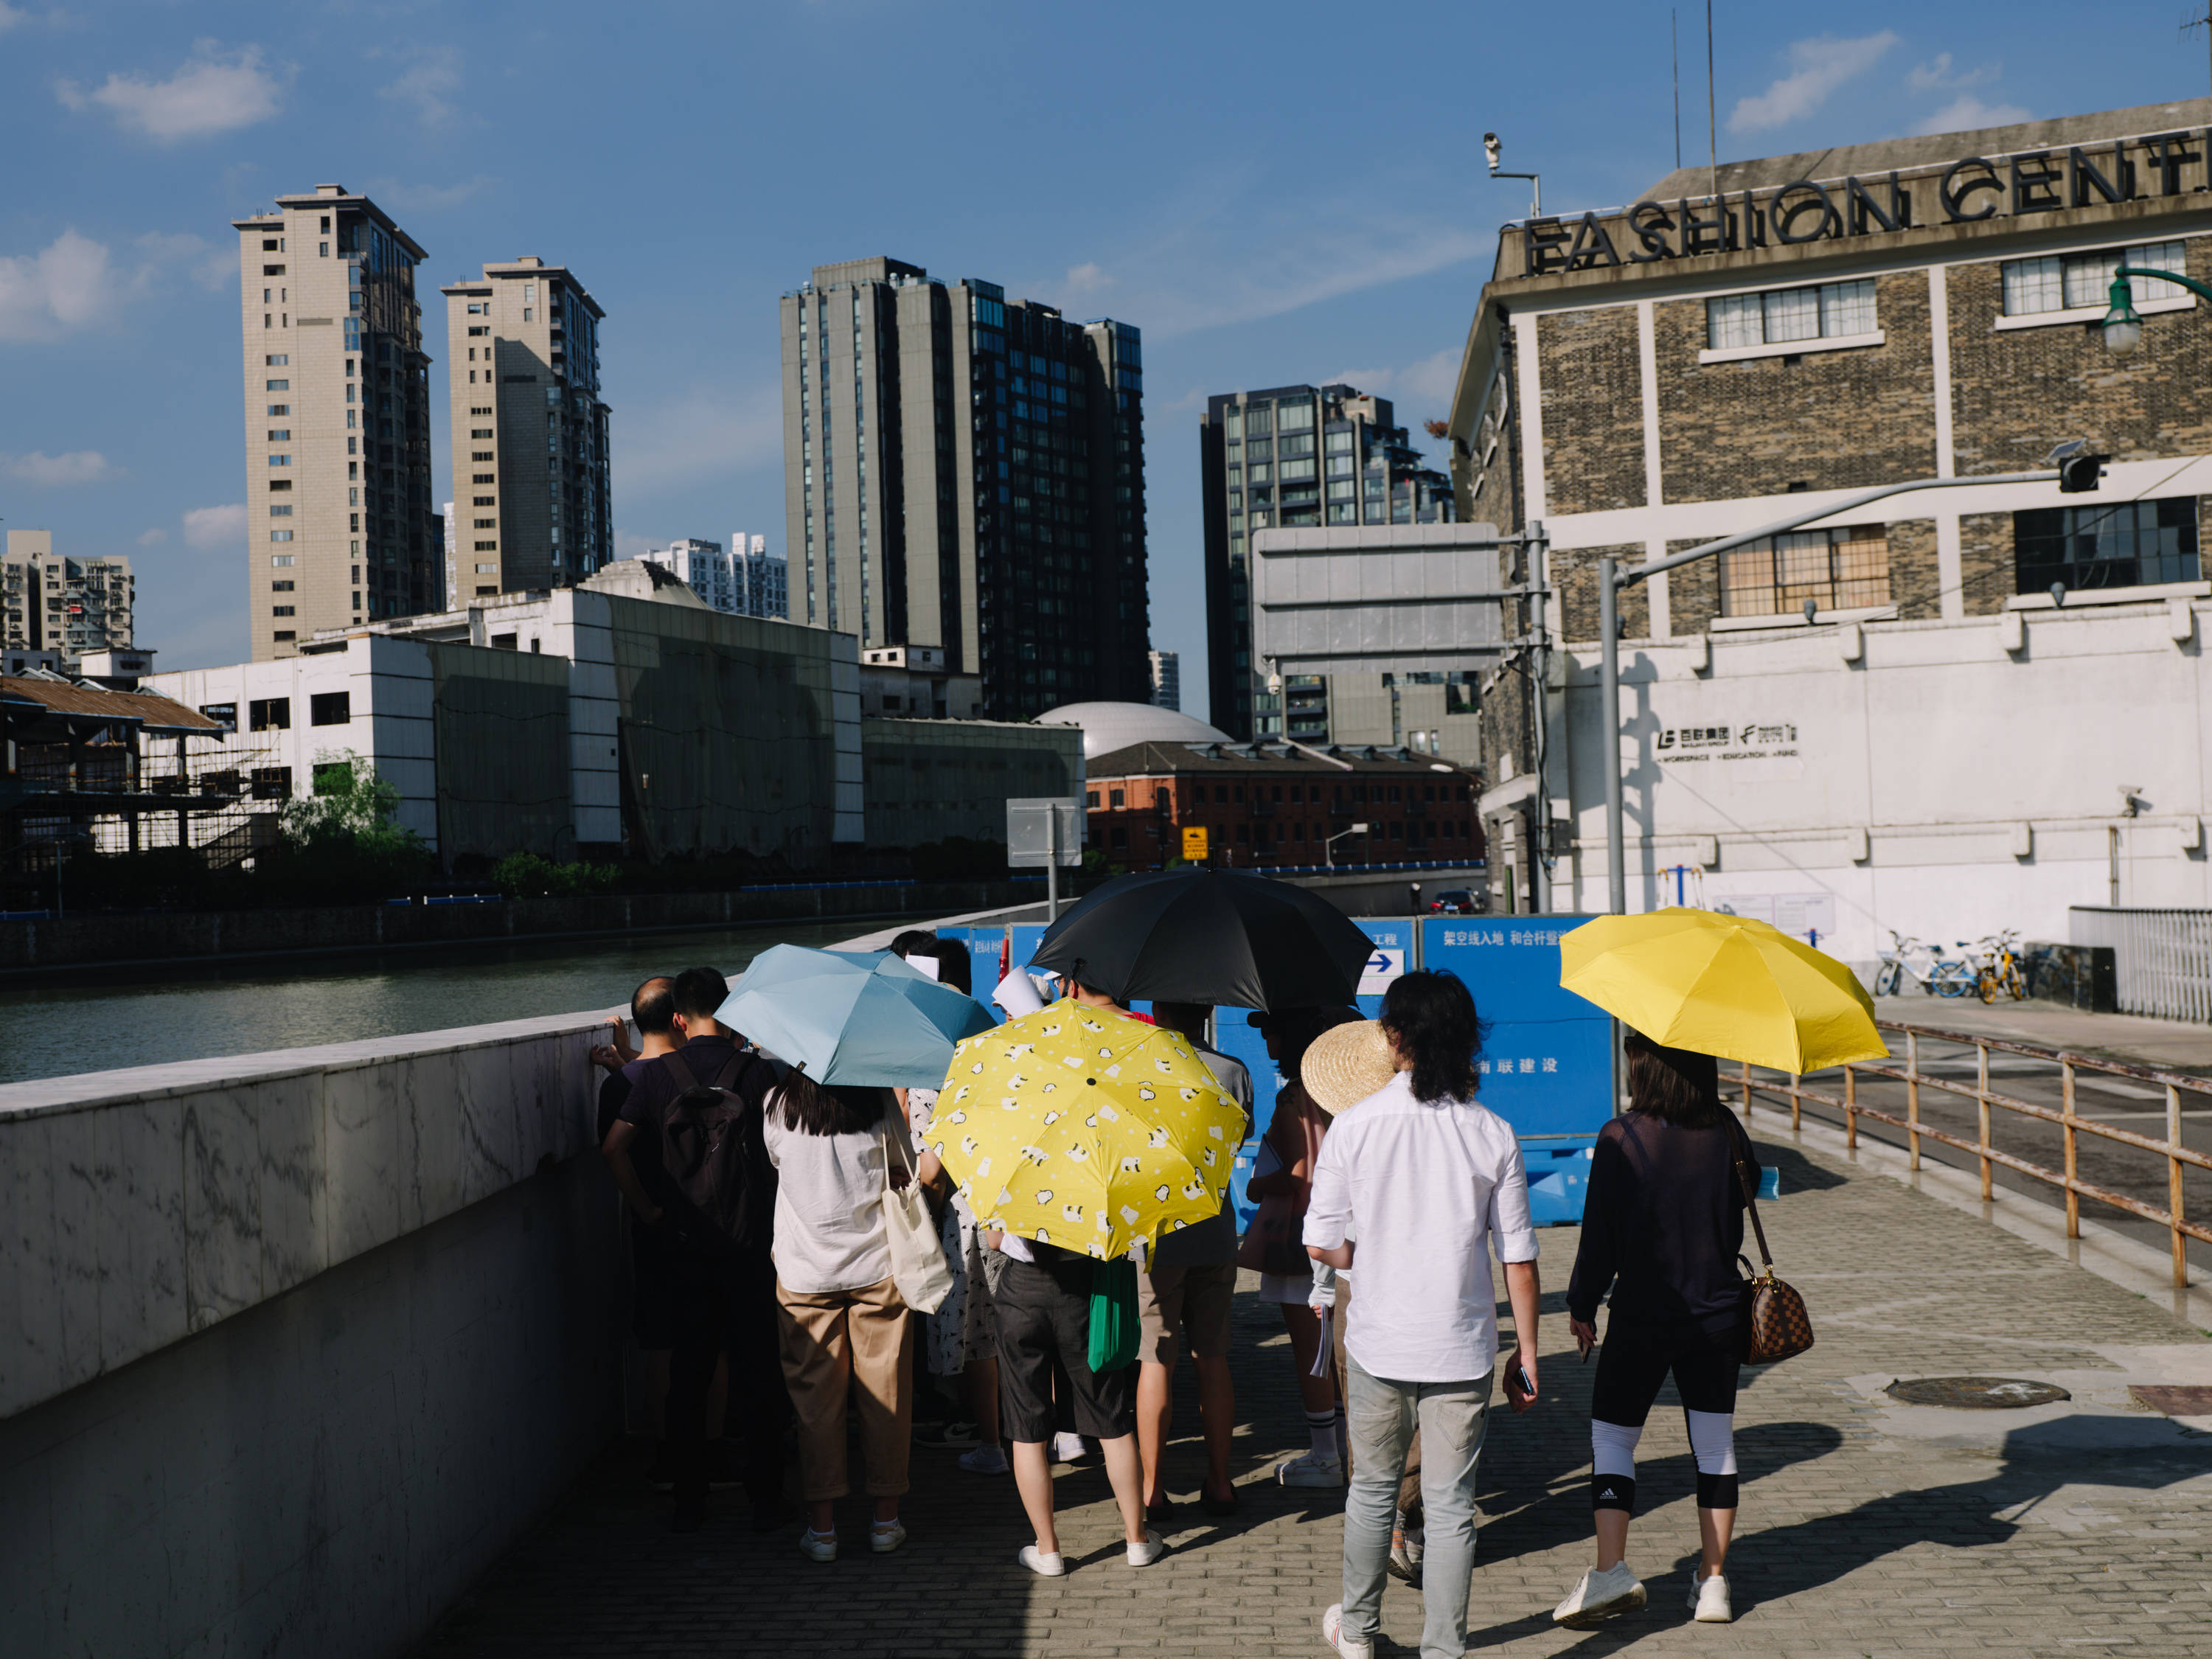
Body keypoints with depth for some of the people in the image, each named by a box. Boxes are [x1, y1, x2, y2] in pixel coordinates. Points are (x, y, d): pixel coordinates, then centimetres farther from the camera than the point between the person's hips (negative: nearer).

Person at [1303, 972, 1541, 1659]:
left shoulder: (1354, 1124, -8)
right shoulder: (1493, 1134, -6)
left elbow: (1321, 1245, -5)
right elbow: (1519, 1261, -3)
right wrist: (1526, 1353, 7)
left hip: (1378, 1340, 0)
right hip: (1462, 1348, 0)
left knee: (1373, 1488, 18)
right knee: (1450, 1503, 8)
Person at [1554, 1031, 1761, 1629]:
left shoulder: (1621, 1138, -15)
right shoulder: (1726, 1131, -4)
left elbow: (1600, 1233, -11)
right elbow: (1750, 1189, 14)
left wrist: (1581, 1305, -1)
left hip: (1642, 1316, -3)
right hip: (1718, 1315, 3)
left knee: (1611, 1438, 8)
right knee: (1715, 1445, 12)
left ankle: (1611, 1568, -5)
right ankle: (1713, 1581, 15)